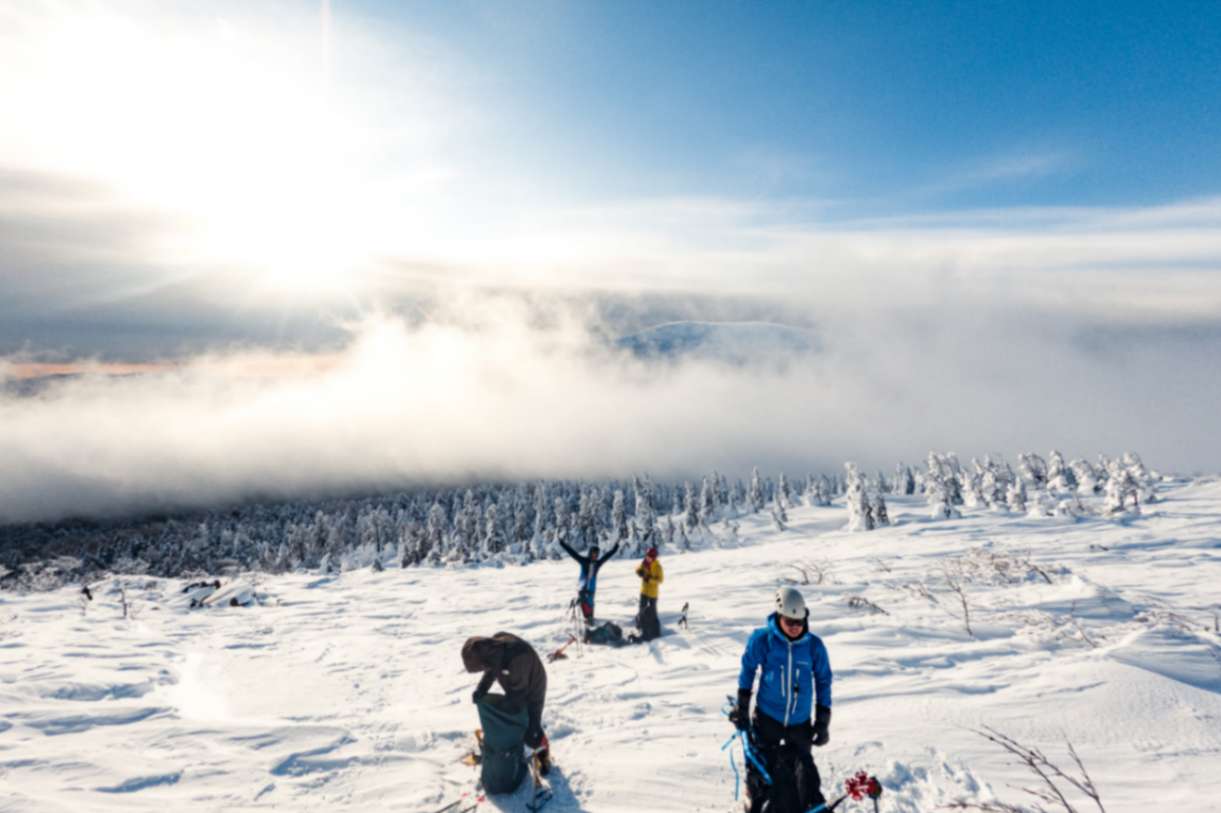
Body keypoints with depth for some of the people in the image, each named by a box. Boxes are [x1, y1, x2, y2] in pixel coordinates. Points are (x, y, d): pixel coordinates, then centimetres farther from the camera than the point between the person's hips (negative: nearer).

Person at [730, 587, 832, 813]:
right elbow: (748, 670, 0)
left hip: (800, 722, 1)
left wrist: (823, 722, 4)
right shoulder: (762, 639, -15)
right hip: (767, 717, -1)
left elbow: (823, 682, 3)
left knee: (804, 771, 7)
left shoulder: (814, 645, -9)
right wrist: (742, 708, 4)